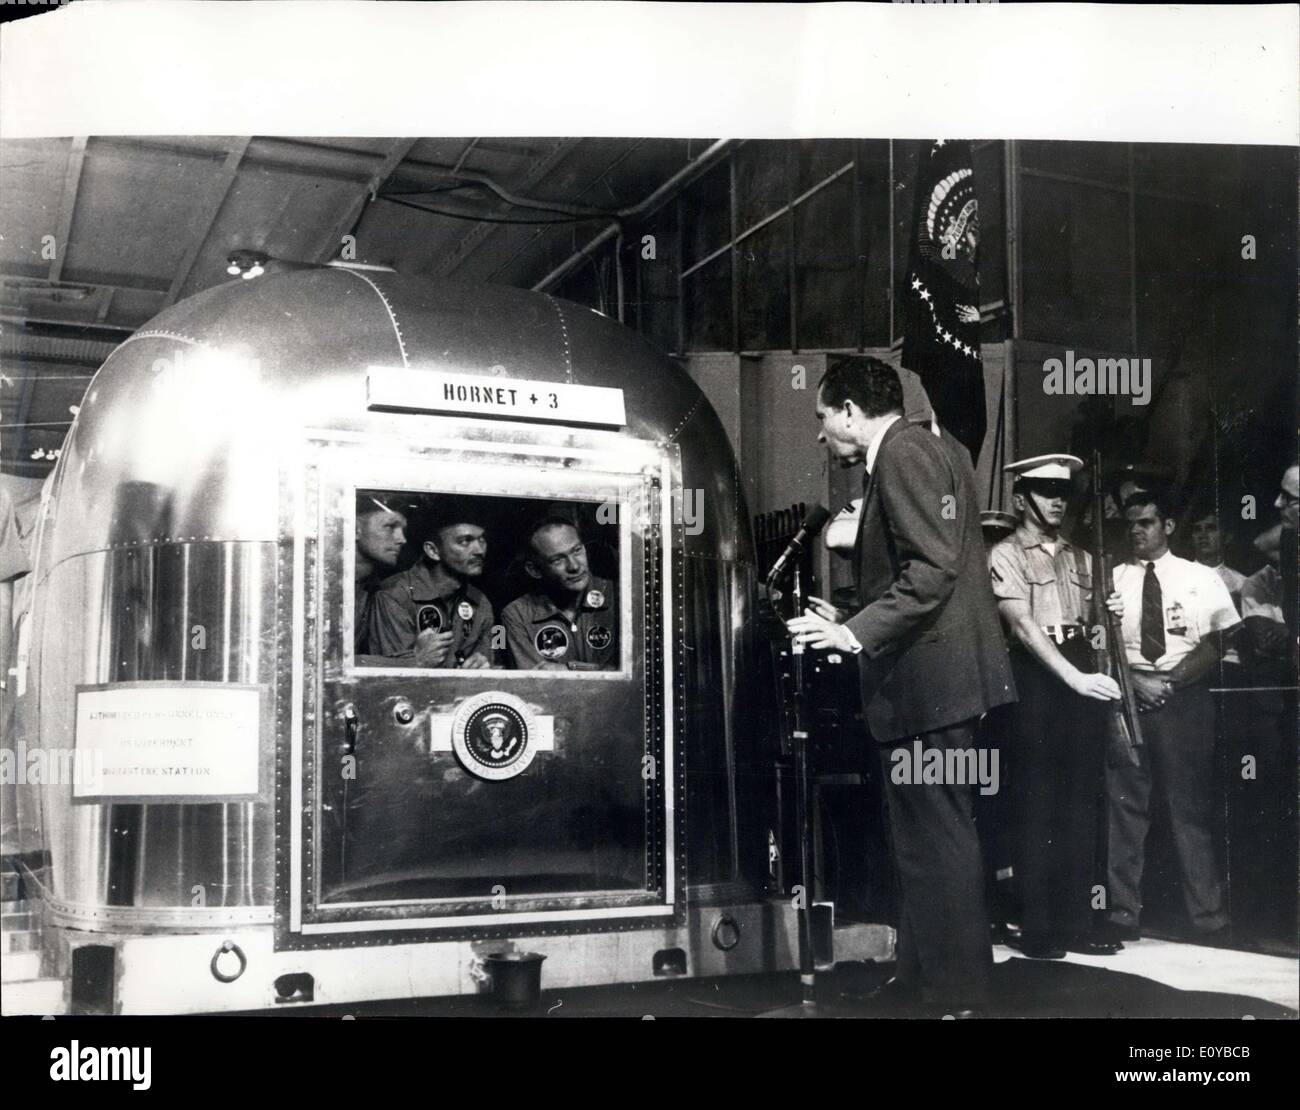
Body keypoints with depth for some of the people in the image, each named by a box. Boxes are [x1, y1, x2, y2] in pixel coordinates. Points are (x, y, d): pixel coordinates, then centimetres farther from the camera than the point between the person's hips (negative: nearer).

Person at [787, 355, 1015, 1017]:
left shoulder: (904, 451, -12)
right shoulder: (926, 449, 18)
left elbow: (934, 568, -22)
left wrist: (857, 633, -21)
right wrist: (852, 622, 21)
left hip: (928, 677, -11)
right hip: (927, 680, 11)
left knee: (937, 842, -4)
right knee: (924, 838, 17)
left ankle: (957, 997, 4)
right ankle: (919, 980, 28)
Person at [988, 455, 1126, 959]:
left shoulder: (1080, 559, 18)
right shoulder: (1006, 555, -3)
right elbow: (1024, 627, -15)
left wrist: (1110, 615, -1)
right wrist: (1074, 677, -24)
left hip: (1084, 678, 6)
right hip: (1037, 680, -6)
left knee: (1082, 803, 7)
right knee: (1037, 804, -3)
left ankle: (1076, 923, 14)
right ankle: (1037, 929, 4)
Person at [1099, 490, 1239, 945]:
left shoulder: (1203, 579, 7)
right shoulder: (1111, 580, 9)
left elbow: (1218, 643, 1)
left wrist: (1171, 681, -11)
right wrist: (1136, 682, -10)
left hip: (1186, 698, -1)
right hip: (1126, 698, 1)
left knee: (1192, 809, 1)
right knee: (1125, 806, 1)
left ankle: (1208, 916, 6)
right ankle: (1124, 914, 5)